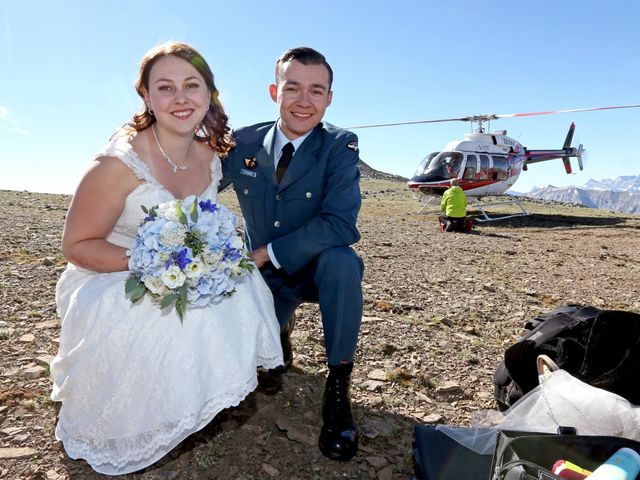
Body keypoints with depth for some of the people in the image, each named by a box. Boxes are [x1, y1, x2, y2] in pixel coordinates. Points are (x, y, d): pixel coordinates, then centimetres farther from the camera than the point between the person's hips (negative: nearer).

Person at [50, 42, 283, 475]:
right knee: (175, 321, -33)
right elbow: (77, 245, -14)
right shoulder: (120, 163, -22)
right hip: (108, 281, -5)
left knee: (242, 292, -19)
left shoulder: (212, 158, -3)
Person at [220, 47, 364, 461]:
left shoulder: (341, 146, -14)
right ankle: (280, 330, 23)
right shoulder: (244, 143, -4)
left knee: (342, 261, -35)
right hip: (265, 275, 3)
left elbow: (340, 225, -27)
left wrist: (266, 253, -26)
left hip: (319, 269, -3)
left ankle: (338, 387, -16)